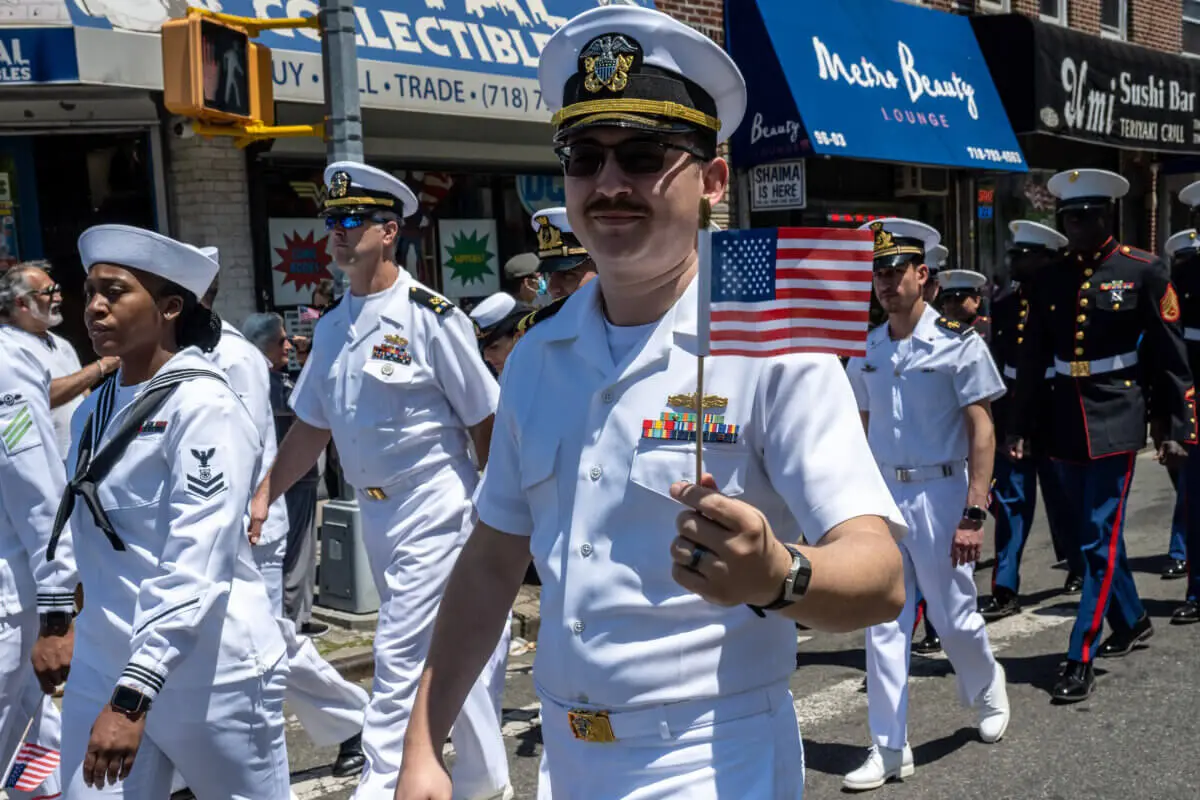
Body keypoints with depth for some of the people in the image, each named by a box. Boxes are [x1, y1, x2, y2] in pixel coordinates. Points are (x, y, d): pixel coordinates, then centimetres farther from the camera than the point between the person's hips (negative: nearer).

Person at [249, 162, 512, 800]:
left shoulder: (430, 315, -13)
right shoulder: (331, 327, 8)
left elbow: (485, 421, -9)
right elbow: (311, 426, 14)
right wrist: (262, 498, 7)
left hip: (432, 508, -7)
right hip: (374, 513, 7)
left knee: (400, 656, -7)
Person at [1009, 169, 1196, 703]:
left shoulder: (1144, 273, -3)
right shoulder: (1051, 282, 8)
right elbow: (1032, 361, 10)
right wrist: (1019, 427, 7)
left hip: (1115, 422, -5)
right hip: (1065, 423, 5)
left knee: (1100, 540, -7)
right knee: (1095, 534, 16)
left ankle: (1080, 661, -2)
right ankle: (1132, 622, 39)